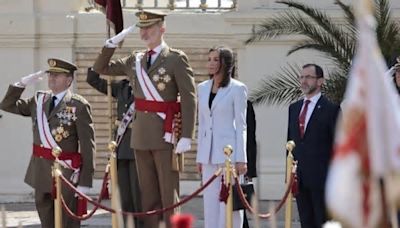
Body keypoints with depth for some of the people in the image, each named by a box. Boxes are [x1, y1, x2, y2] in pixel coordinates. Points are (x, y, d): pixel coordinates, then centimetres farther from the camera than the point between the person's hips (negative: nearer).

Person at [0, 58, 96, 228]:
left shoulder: (79, 106, -10)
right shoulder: (39, 100, 9)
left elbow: (87, 146, -11)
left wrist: (85, 181, -15)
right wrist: (22, 84, 2)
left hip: (65, 172, -6)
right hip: (41, 171, 6)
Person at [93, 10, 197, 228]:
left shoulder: (176, 59, -5)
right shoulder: (135, 60, 13)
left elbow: (189, 99, -10)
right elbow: (100, 68, 20)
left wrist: (186, 136, -17)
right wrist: (112, 44, 5)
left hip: (166, 135, -6)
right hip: (141, 135, 6)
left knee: (169, 194, -3)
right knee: (148, 195, 9)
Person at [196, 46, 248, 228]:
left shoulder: (237, 89, -3)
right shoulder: (202, 88, 13)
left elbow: (241, 125, -5)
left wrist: (241, 159, -9)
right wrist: (199, 156, 14)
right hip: (209, 152, 5)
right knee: (210, 201, 5)